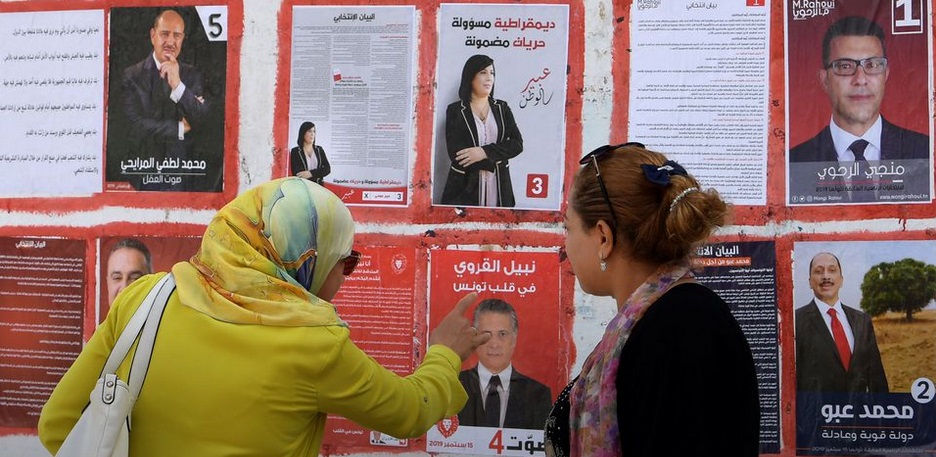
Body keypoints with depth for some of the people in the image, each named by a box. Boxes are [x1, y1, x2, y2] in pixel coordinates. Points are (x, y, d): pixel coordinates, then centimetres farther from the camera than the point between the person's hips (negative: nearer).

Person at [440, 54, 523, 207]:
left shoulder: (502, 108, 10)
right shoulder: (455, 110, 0)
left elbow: (517, 144, -2)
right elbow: (456, 154, -10)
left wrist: (485, 152, -16)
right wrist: (494, 160, -9)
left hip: (499, 187, 3)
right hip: (465, 187, -2)